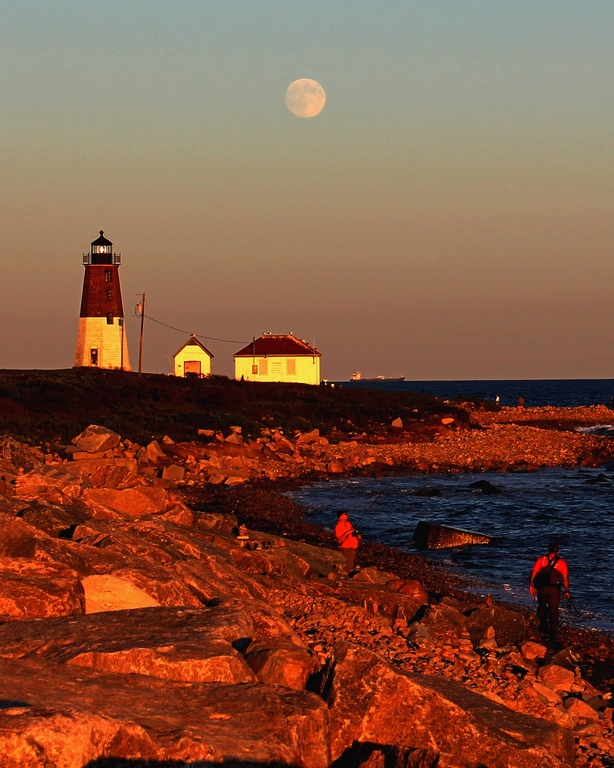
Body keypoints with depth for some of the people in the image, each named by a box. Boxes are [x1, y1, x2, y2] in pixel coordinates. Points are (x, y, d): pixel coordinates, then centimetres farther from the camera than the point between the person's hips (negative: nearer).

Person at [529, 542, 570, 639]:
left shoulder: (541, 559, 2)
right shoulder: (561, 562, 0)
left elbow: (534, 572, -4)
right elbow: (565, 578, -2)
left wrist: (531, 585, -1)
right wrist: (566, 591, 4)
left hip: (542, 587, 1)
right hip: (554, 589, -1)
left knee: (542, 607, 19)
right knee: (553, 609, 7)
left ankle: (543, 627, 20)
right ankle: (553, 630, 5)